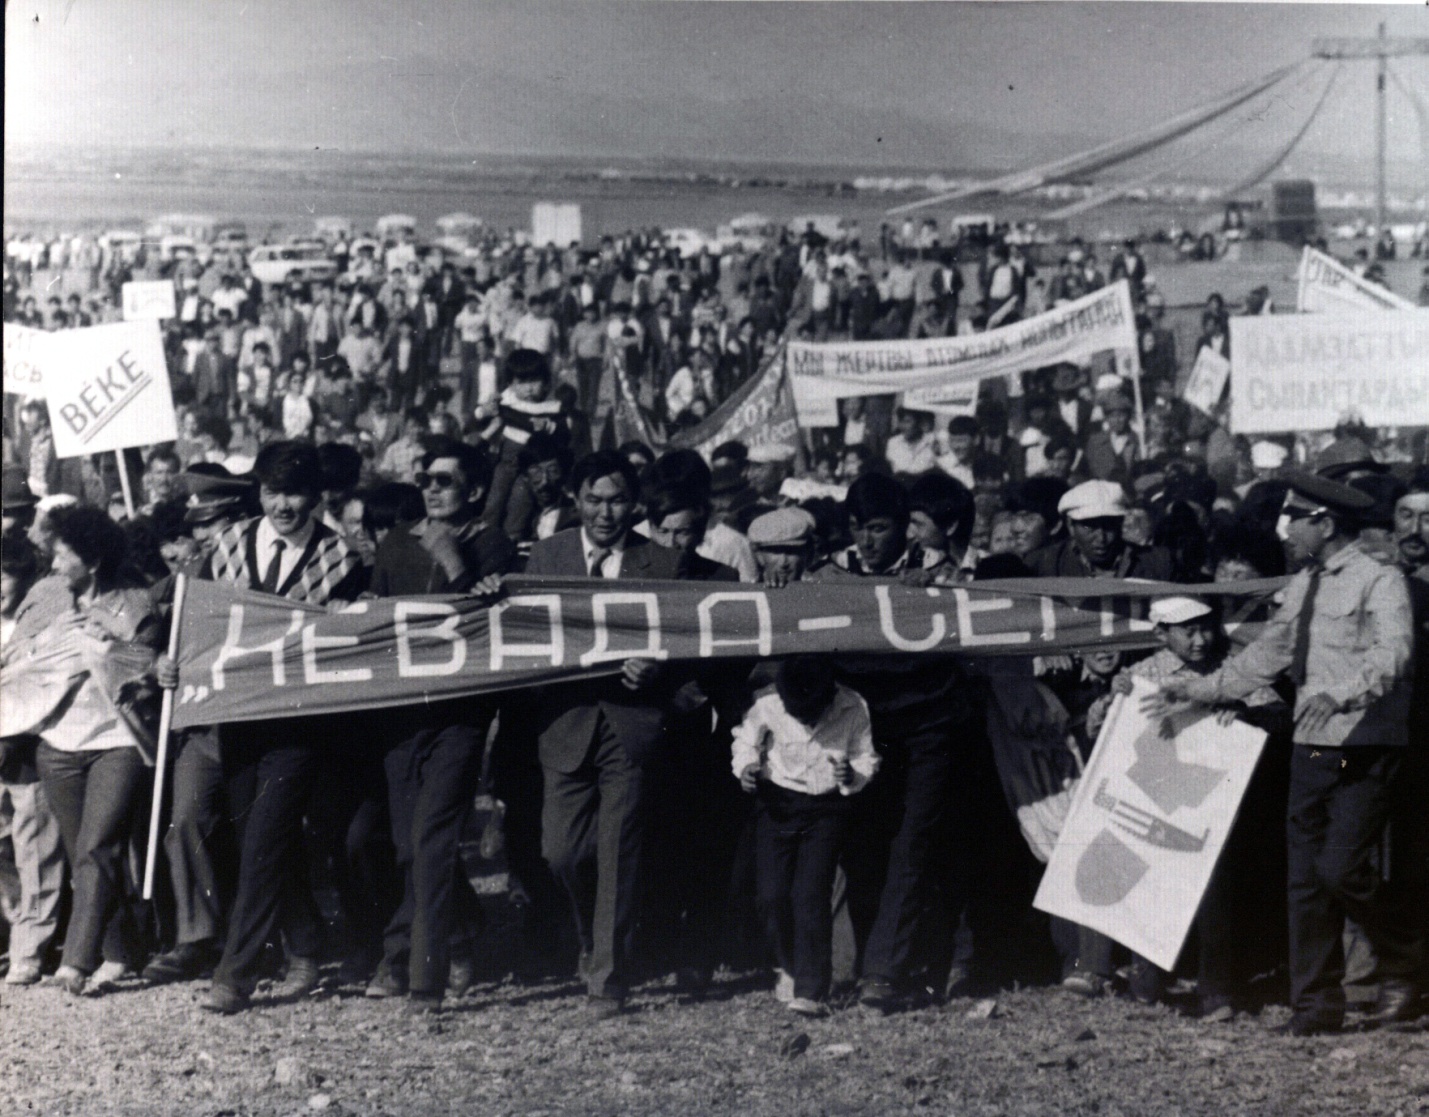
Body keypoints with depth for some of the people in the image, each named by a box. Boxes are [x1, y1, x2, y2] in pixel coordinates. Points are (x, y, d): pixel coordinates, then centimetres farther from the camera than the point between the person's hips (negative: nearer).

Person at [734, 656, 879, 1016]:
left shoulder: (853, 709, -15)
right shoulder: (767, 705, -14)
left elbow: (866, 758, -2)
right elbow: (746, 740, 5)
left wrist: (852, 775, -24)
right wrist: (746, 767, -15)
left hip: (826, 808, -2)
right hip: (778, 803, 2)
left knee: (811, 896, -12)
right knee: (772, 895, -3)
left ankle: (809, 991, -10)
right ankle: (790, 968, 24)